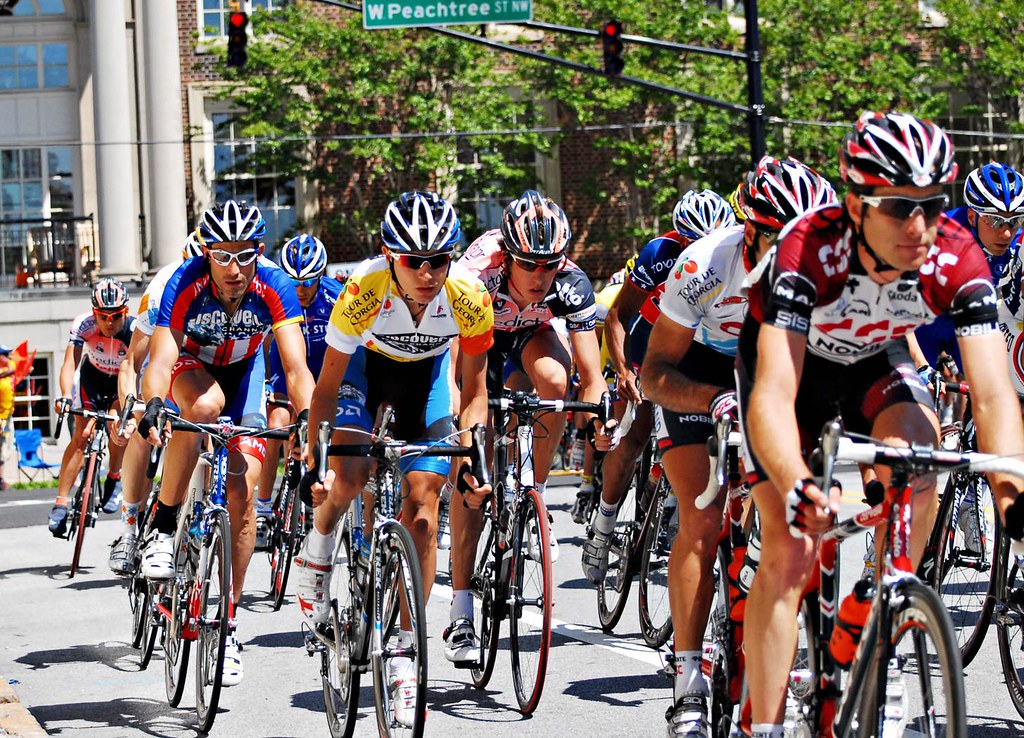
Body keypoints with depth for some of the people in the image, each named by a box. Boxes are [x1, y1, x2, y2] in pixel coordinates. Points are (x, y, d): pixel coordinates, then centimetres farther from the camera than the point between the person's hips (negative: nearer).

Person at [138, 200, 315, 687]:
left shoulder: (274, 287, -30)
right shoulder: (186, 284, -34)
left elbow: (296, 367, -36)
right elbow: (160, 360, -42)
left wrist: (307, 418, -54)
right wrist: (152, 405, -62)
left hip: (242, 369, 1)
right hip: (190, 364, -1)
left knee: (242, 494, -10)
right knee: (206, 404, -38)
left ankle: (227, 623, 1)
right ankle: (163, 528, -24)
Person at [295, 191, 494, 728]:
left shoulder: (469, 298, -31)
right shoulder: (364, 290, -36)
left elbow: (473, 393, -16)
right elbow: (327, 385, -25)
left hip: (428, 371, 1)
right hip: (367, 361, -1)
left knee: (422, 511, -8)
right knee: (347, 478, -24)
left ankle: (403, 650, 0)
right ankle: (317, 548, 11)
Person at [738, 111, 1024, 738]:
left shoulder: (958, 259, -31)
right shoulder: (809, 251, -39)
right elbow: (774, 394, -47)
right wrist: (800, 490, -66)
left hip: (875, 358, 2)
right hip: (793, 356, -2)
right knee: (787, 551, -12)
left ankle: (865, 634, -10)